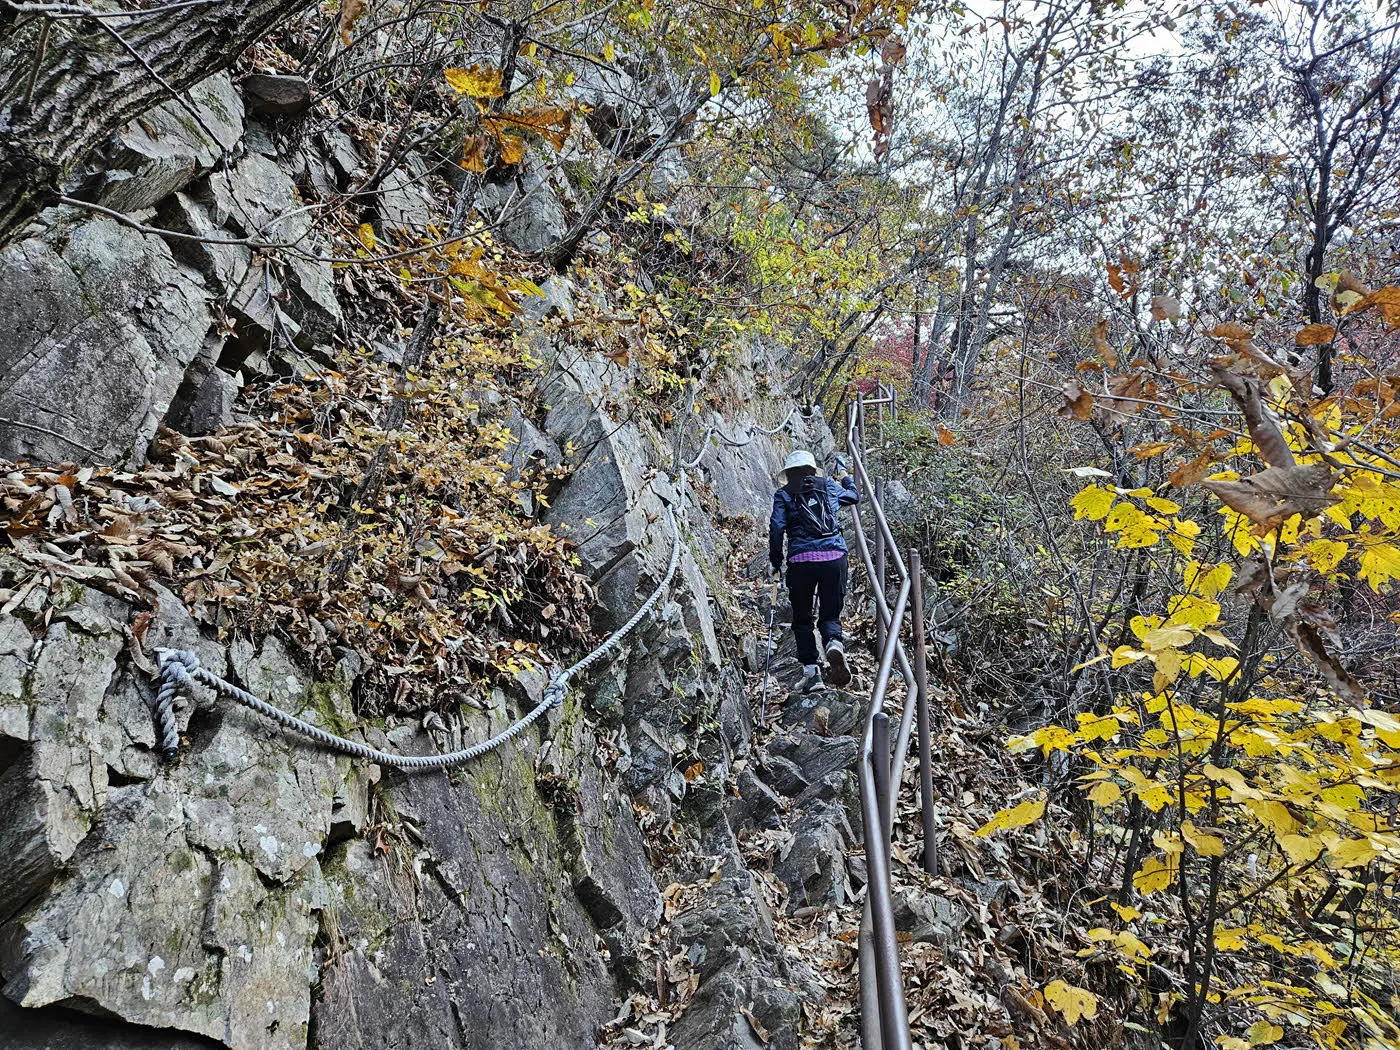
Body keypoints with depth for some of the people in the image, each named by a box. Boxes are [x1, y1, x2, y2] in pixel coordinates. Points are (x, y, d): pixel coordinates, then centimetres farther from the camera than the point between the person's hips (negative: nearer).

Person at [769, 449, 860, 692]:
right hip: (835, 557, 2)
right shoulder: (829, 486, 17)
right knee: (830, 615, 10)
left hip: (801, 560, -1)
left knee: (802, 619, 12)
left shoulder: (783, 495, 10)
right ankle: (835, 644, -23)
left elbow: (776, 528, -2)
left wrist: (776, 562, 6)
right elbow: (855, 495, 35)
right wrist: (844, 475, 53)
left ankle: (811, 670, -1)